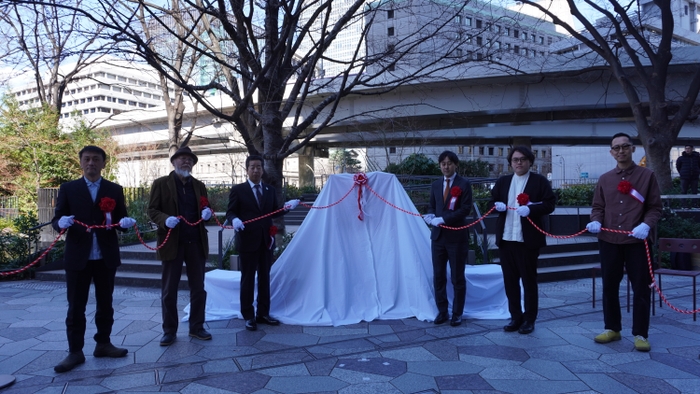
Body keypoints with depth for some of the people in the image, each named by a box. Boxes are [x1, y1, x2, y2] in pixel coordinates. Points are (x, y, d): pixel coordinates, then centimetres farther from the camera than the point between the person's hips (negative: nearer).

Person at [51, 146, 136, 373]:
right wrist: (61, 222, -22)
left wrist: (126, 222, -19)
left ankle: (103, 344, 25)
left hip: (106, 256, 2)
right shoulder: (68, 188, 4)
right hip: (78, 257, -1)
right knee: (76, 306, 4)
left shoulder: (115, 190, 7)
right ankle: (75, 352, 12)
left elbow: (121, 220, 4)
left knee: (105, 303, 12)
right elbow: (56, 220, 1)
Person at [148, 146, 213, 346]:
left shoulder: (199, 185, 12)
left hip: (196, 243, 4)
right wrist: (165, 219, -22)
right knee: (169, 290, 5)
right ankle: (169, 331, 17)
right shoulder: (161, 183, 1)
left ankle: (196, 327, 22)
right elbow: (152, 210, -2)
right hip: (172, 243, -3)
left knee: (198, 288, 9)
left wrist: (206, 212, -8)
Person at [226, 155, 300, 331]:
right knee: (248, 278, 5)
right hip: (248, 240, -4)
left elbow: (273, 212, 11)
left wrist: (286, 207, -7)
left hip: (266, 240, 4)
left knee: (265, 277, 12)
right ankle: (248, 316, 14)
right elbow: (230, 212, -3)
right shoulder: (238, 189, -1)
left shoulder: (270, 190, 10)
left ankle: (263, 313, 23)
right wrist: (234, 219, -25)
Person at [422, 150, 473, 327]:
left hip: (457, 236, -5)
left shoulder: (464, 184, -4)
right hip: (438, 235, 5)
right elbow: (432, 206, 14)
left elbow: (465, 209, -13)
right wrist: (431, 216, -10)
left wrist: (443, 219, -20)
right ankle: (442, 311, 20)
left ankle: (457, 314, 18)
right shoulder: (436, 185, 12)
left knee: (457, 278, 6)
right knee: (438, 276, 8)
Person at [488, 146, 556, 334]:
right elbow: (491, 201, 17)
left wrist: (530, 208, -22)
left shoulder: (540, 181, 1)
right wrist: (497, 205, -7)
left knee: (529, 280, 5)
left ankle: (529, 319, 16)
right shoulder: (502, 181, 14)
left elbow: (549, 204, -6)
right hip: (506, 239, 4)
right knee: (510, 280, 10)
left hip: (528, 239, -4)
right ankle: (515, 317, 21)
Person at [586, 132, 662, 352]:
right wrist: (595, 221, -10)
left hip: (636, 241, -3)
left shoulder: (647, 176, 3)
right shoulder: (604, 179, 11)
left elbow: (655, 207, 0)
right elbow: (598, 207, 12)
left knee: (641, 288, 3)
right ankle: (612, 329, 24)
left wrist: (646, 225, -18)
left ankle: (640, 334, 14)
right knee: (609, 286, 10)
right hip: (609, 241, 3)